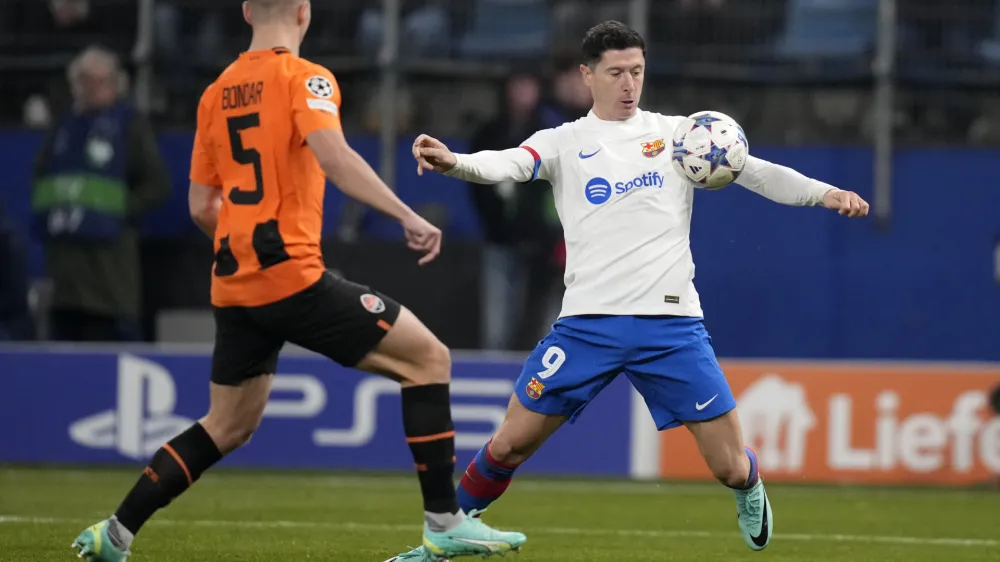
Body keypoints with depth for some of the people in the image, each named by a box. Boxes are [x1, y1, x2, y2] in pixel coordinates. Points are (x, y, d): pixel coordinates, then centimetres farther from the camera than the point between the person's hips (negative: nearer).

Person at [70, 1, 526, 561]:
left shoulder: (217, 93, 14)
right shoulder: (305, 79, -6)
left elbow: (201, 205, 18)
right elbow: (334, 156, -25)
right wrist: (408, 216, -29)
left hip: (233, 286, 7)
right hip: (294, 277, -7)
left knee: (229, 426, 21)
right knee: (429, 359, 1)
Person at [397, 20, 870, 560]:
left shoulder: (677, 133, 9)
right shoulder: (563, 143, 6)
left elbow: (756, 172, 3)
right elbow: (506, 164, -12)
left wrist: (825, 193, -13)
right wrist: (453, 161, -34)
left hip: (671, 322, 0)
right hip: (588, 322, 0)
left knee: (731, 468, -1)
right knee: (509, 445, -4)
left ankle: (749, 493, 36)